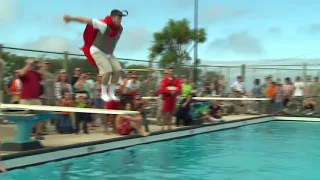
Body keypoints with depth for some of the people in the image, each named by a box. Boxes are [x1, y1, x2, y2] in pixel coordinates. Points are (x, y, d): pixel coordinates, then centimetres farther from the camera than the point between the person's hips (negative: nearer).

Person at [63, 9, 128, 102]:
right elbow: (87, 20, -22)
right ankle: (104, 94, -3)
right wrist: (71, 18, -20)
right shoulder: (104, 25, -25)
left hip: (108, 53, 7)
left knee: (118, 70, -5)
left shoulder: (120, 29, -7)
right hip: (97, 51, -7)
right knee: (108, 71, -20)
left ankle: (111, 93, 6)